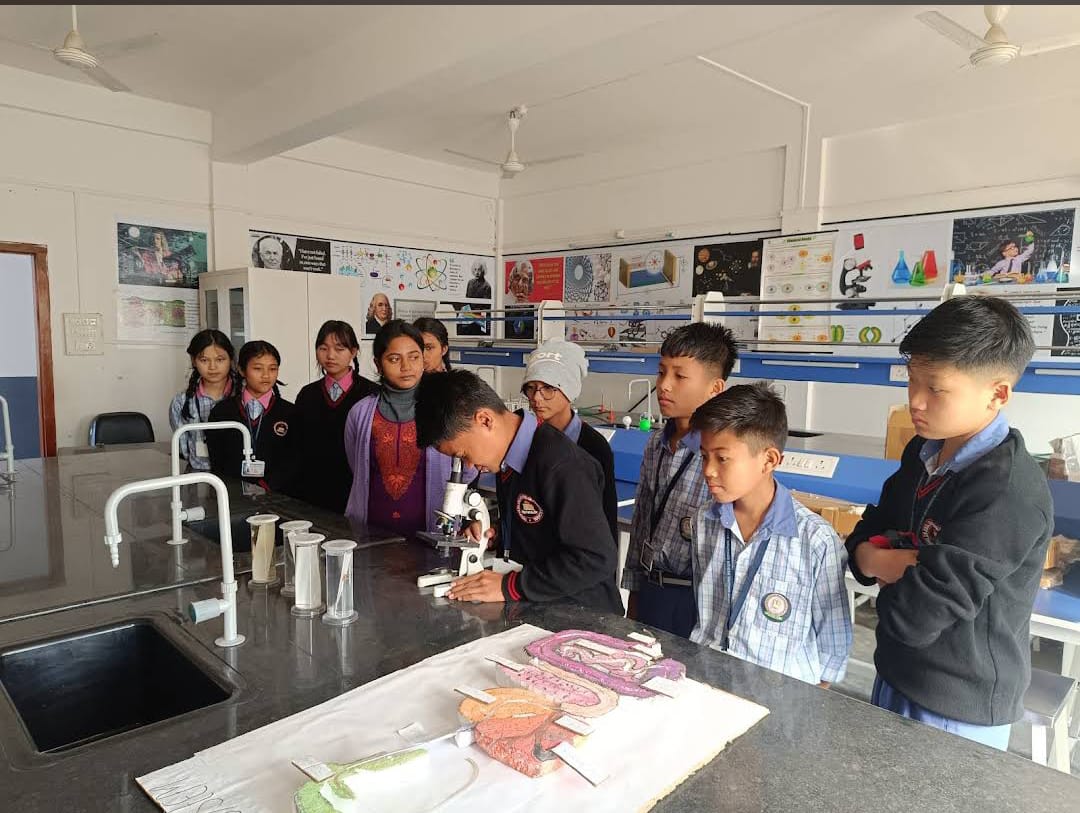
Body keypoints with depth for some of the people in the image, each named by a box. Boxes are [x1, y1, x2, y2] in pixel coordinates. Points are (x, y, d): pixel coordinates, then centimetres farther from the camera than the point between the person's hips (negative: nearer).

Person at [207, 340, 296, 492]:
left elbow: (290, 461, 1)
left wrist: (265, 487, -11)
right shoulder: (221, 411, 11)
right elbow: (215, 461, 10)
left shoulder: (289, 412, 6)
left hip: (275, 494, -1)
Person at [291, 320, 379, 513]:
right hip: (314, 496, 3)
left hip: (357, 496, -3)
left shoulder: (371, 394, -4)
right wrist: (298, 495, 6)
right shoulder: (307, 395, 10)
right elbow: (299, 450, 11)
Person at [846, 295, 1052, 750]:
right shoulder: (923, 453, -2)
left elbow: (915, 618, -30)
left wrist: (881, 563, -10)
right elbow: (862, 539, 5)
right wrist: (906, 563, -16)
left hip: (958, 712, -7)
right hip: (896, 675, 7)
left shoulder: (1007, 493, -28)